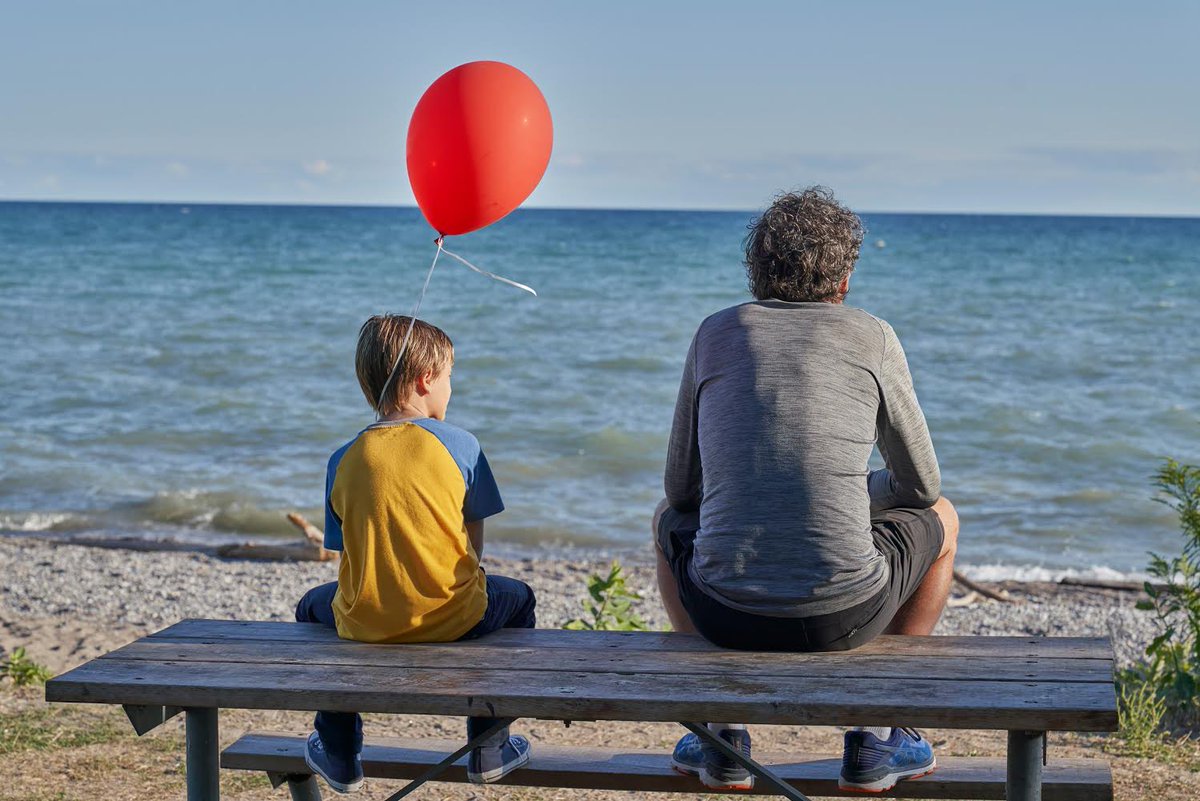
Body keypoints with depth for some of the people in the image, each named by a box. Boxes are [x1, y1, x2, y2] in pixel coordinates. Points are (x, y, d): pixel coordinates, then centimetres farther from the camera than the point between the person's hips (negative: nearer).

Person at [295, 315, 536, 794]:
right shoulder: (459, 444, -5)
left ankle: (340, 755, 40)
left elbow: (347, 552, 5)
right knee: (516, 597, 31)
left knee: (314, 606, 36)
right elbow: (475, 541, 2)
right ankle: (489, 747, 28)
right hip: (453, 623, -2)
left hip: (364, 628, 2)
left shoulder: (344, 461, 1)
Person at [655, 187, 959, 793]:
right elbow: (921, 485, 14)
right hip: (843, 617, -1)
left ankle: (724, 736, 28)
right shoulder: (872, 338, 5)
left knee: (670, 519, 36)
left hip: (724, 613, 2)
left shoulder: (715, 334, 10)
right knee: (940, 520, 29)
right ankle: (874, 738, 25)